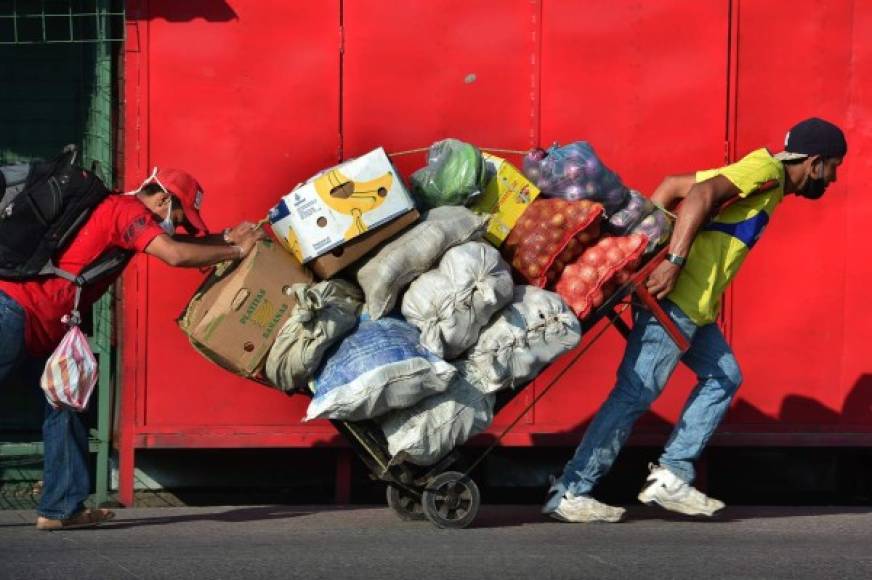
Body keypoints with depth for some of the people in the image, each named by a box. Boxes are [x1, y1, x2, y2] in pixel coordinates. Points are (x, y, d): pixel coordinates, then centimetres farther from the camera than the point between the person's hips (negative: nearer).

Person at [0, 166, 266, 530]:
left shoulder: (120, 211, 18)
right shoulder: (128, 211, -12)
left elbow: (178, 243, 24)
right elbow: (176, 255, -24)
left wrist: (226, 238, 10)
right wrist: (237, 251, -12)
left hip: (39, 328, 10)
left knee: (63, 401, 10)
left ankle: (61, 508, 9)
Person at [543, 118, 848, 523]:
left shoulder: (765, 178, 23)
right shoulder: (767, 169, -6)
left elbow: (674, 185, 18)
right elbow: (702, 193, -22)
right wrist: (674, 261, -29)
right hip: (678, 298, -10)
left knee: (723, 378, 16)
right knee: (636, 393, -8)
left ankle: (670, 478, 11)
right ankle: (569, 493, -6)